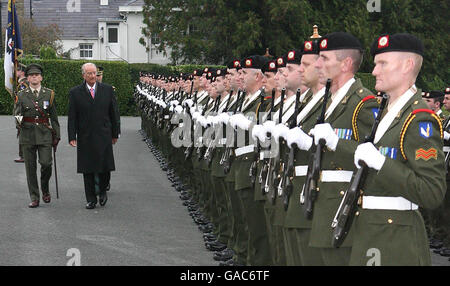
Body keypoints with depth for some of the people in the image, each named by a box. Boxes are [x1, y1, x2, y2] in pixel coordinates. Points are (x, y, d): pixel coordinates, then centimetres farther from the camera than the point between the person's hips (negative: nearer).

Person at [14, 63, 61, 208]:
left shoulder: (49, 94, 7)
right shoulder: (21, 95, 6)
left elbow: (54, 116, 10)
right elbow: (16, 114, 4)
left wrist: (56, 135, 8)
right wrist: (19, 120, -20)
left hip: (44, 135, -1)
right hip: (27, 135, 1)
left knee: (46, 163, -12)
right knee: (30, 167, 2)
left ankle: (45, 189, 16)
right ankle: (34, 198, 11)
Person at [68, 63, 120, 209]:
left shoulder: (107, 89, 4)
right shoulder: (75, 92, 1)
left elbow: (113, 113, 8)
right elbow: (72, 117, 1)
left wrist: (115, 134, 7)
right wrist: (72, 137, -5)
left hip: (103, 135, 0)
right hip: (85, 137, 0)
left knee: (105, 166, -2)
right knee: (88, 169, 4)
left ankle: (103, 191, 25)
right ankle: (91, 199, 14)